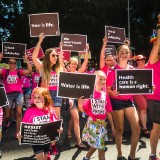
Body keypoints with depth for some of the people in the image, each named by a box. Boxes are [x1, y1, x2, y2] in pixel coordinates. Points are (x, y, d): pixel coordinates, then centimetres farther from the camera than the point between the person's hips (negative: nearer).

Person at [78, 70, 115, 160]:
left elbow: (108, 112, 6)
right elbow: (83, 110, -10)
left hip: (102, 123, 4)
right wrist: (79, 103, -30)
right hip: (92, 122, -4)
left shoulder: (105, 95, 2)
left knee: (97, 144, 15)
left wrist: (112, 126, 8)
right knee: (100, 147, 1)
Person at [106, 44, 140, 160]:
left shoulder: (133, 69, 5)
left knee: (137, 128, -1)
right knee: (119, 129, 5)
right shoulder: (113, 70, -8)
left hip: (129, 100, 4)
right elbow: (107, 89, -7)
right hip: (117, 101, -4)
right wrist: (113, 93, -28)